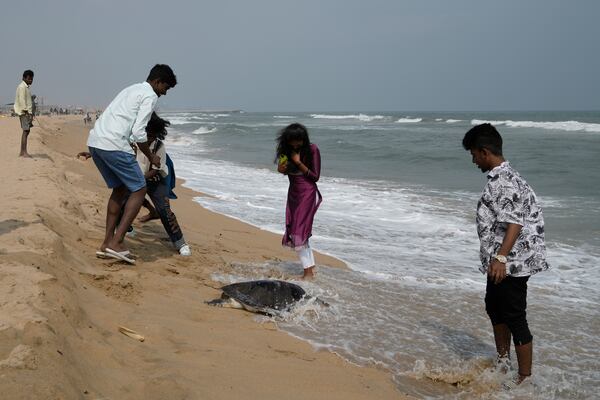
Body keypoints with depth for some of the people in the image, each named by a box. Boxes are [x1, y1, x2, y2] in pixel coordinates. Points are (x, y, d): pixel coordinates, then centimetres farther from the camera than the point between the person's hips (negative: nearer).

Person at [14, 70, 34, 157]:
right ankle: (24, 152, -15)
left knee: (26, 131, 9)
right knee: (26, 131, -13)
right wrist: (26, 112, -21)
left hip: (28, 112, 10)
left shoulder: (26, 87, 20)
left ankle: (22, 152, 12)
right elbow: (22, 101, -18)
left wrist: (31, 113, 19)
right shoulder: (22, 87, -11)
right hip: (24, 112, -10)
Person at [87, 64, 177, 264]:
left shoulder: (131, 90, 27)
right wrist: (151, 156, 5)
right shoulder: (150, 96, -1)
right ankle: (115, 243, -5)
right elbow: (138, 132, -9)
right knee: (139, 190, 1)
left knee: (120, 189, 20)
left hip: (94, 141, 9)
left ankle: (107, 243, 20)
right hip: (113, 144, -9)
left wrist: (130, 147, 38)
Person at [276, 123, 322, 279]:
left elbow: (315, 176, -13)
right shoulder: (287, 149, 3)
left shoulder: (312, 149, -13)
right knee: (294, 231, 6)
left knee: (299, 232, -13)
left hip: (308, 193, -7)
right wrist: (281, 169, -7)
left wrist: (299, 163, -20)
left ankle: (308, 272, -8)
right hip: (293, 192, 7)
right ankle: (311, 267, 15)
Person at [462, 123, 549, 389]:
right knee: (494, 307, 24)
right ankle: (503, 360, 41)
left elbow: (515, 222, -28)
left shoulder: (504, 182, -20)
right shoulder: (499, 178, 12)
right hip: (501, 262, 11)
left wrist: (500, 257, -36)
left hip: (512, 263, -11)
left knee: (515, 318, -1)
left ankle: (525, 377, 12)